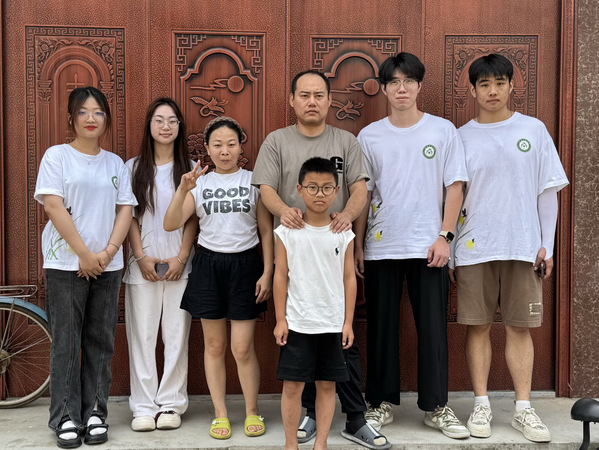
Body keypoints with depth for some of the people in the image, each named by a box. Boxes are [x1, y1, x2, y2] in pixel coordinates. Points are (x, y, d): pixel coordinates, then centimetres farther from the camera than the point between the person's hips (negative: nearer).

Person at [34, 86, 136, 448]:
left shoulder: (115, 163, 12)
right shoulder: (57, 156, 2)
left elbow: (125, 210, 7)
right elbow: (53, 206, -8)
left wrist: (107, 253, -7)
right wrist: (84, 254, -12)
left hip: (108, 265, 3)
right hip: (66, 264, -3)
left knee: (101, 343, 7)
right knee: (66, 343, 0)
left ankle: (96, 412, 16)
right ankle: (66, 418, 9)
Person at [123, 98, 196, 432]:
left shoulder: (190, 169, 7)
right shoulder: (133, 168, 9)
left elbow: (193, 217, 3)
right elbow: (130, 216, 5)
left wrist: (181, 257, -7)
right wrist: (141, 257, -6)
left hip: (179, 264, 0)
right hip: (143, 264, 1)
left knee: (177, 334, 1)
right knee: (142, 335, 1)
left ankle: (171, 404, 10)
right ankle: (144, 406, 9)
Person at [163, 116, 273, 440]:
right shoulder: (200, 183, 4)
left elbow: (266, 231, 3)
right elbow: (171, 224, -6)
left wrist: (267, 273, -3)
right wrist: (183, 189, -19)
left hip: (244, 265, -2)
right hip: (208, 265, 2)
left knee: (242, 348, -3)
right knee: (214, 346, 9)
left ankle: (252, 411, 17)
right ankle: (220, 414, 21)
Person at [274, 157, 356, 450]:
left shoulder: (343, 233, 1)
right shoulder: (287, 231, -2)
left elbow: (349, 278, 4)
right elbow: (281, 276, 0)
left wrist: (348, 322, 3)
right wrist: (280, 319, -2)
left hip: (333, 324, 1)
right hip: (297, 323, -1)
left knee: (327, 385, 8)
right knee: (292, 385, 2)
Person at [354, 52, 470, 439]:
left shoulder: (443, 131, 2)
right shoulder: (370, 136, 6)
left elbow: (454, 187, 1)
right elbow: (363, 193, 8)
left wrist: (444, 236, -7)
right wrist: (358, 243, 5)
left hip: (429, 247, -1)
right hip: (381, 247, 2)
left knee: (433, 327, 4)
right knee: (382, 327, 8)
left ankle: (436, 406, 17)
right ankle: (383, 402, 21)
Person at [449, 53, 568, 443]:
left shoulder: (533, 130, 5)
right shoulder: (461, 137, 5)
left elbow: (548, 191, 5)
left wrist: (547, 245, 0)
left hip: (523, 247, 0)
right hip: (474, 247, 0)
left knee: (520, 327, 5)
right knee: (479, 326, 5)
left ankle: (524, 408, 15)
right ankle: (482, 405, 17)